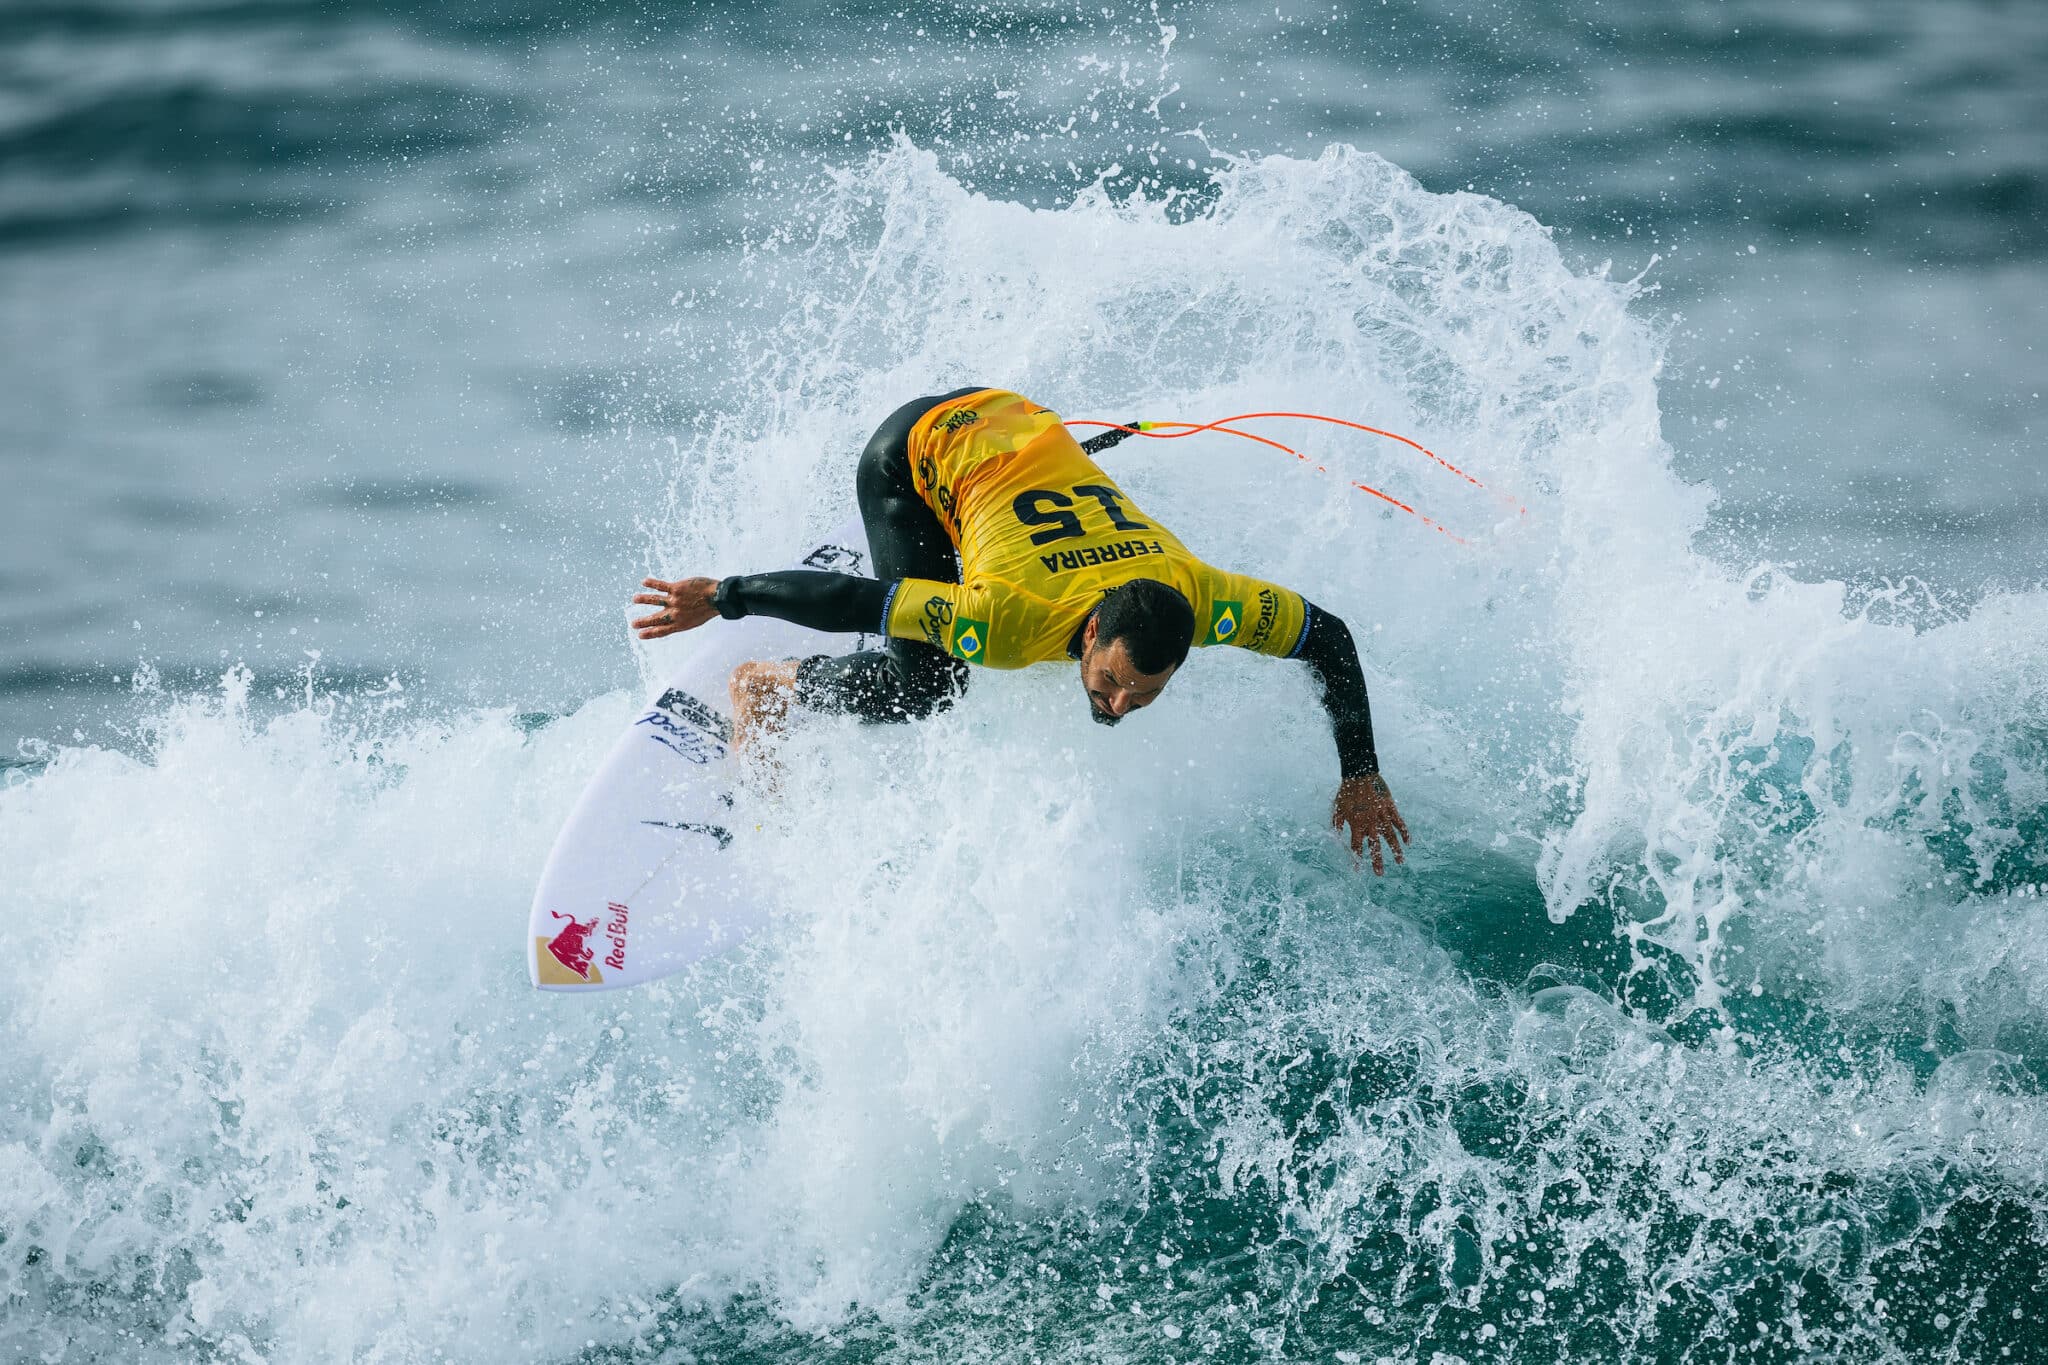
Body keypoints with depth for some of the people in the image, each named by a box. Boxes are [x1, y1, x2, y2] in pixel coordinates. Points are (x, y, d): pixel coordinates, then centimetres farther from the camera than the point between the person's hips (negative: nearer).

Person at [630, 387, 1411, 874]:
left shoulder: (1199, 600, -29)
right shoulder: (1013, 623, -40)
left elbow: (1330, 640, -16)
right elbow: (852, 602, -34)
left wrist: (1361, 778, -13)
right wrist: (720, 599, -24)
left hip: (1020, 423, 5)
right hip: (912, 453, -5)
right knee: (921, 690, -16)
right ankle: (756, 690, 9)